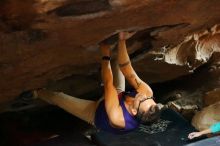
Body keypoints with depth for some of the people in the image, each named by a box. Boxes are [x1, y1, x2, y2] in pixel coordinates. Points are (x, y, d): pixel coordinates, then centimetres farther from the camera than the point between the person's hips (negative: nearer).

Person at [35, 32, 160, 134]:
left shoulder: (117, 117, -50)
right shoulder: (148, 93, -39)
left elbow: (108, 84, -41)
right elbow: (130, 74, -40)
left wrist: (106, 55, -34)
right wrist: (122, 41, -50)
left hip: (96, 112, -4)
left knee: (57, 97, 7)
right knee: (117, 61, 1)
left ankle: (35, 92, 39)